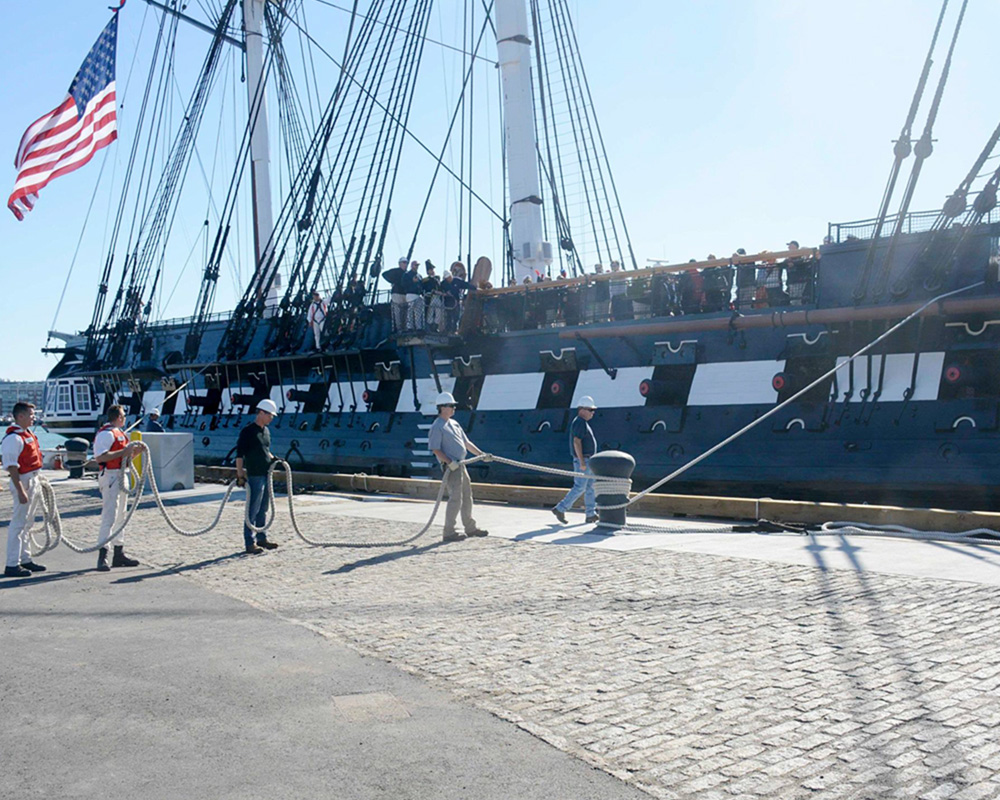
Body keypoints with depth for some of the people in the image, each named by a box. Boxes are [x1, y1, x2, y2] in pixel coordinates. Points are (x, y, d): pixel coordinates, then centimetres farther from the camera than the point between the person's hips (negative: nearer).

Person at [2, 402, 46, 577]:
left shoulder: (28, 434, 12)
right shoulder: (13, 438, -17)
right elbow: (12, 466, -21)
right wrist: (20, 490, -25)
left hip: (33, 480, 10)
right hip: (23, 481, -10)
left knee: (28, 522, 15)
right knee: (18, 523, -6)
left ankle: (25, 559, 24)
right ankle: (12, 565, -2)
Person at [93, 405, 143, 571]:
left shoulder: (120, 433, 18)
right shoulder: (106, 433, -13)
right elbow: (99, 457, -25)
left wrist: (134, 451, 6)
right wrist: (123, 452, -23)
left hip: (120, 475, 10)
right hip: (109, 476, -10)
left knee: (120, 516, 14)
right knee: (109, 516, -13)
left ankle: (119, 554, 22)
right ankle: (102, 556, -14)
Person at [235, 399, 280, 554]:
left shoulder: (266, 431, 13)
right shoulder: (248, 431, -11)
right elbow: (239, 454, -13)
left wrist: (273, 459, 7)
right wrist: (240, 475, -16)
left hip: (267, 475, 8)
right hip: (254, 476, -8)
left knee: (263, 510, 14)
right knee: (253, 510, -4)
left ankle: (262, 538, 24)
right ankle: (249, 543, 1)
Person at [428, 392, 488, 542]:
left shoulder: (454, 423, 17)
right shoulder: (437, 427, -11)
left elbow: (466, 442, 22)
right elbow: (435, 449, -16)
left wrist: (481, 454, 17)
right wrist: (450, 462, -23)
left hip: (461, 465, 9)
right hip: (451, 467, -9)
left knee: (467, 496, 15)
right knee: (455, 498, -10)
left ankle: (470, 528, 27)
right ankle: (449, 532, -3)